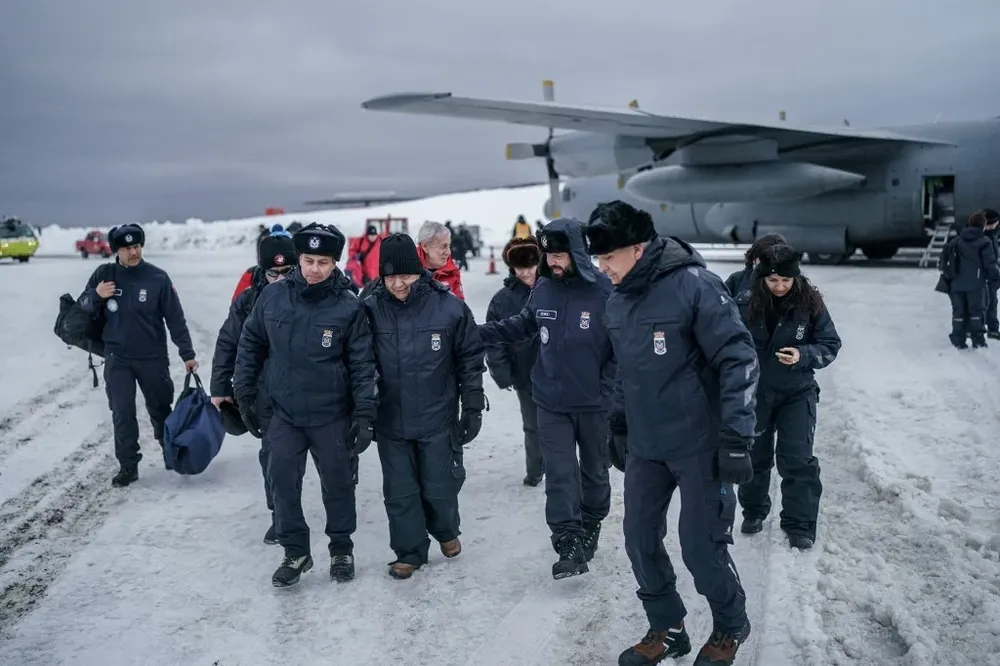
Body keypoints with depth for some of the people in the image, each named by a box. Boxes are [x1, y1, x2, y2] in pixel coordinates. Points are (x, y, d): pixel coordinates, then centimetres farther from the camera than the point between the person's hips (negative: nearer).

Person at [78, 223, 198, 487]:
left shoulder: (158, 278, -8)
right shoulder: (103, 275, -2)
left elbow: (175, 318, -5)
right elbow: (83, 307, 8)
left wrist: (187, 354, -8)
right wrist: (96, 295, -15)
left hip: (153, 357, -1)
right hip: (117, 358, 1)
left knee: (161, 409, 14)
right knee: (122, 413, -1)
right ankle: (128, 465, 9)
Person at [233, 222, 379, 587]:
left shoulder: (349, 306, -13)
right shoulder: (273, 296, -5)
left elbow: (362, 364, -10)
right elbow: (250, 343, 7)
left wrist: (365, 413, -14)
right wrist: (244, 392, 6)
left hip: (332, 415, -2)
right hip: (284, 413, 2)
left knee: (338, 483, 11)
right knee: (282, 482, 5)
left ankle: (341, 548, 31)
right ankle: (295, 550, 24)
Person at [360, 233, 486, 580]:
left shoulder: (448, 306, -10)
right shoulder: (371, 308, -8)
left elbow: (470, 359, -1)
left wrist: (473, 407, 0)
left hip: (438, 418, -1)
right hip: (390, 421, 1)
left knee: (440, 486, 12)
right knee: (400, 491, 10)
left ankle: (446, 531, 41)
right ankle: (409, 551, 28)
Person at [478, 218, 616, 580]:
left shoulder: (605, 291, -17)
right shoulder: (543, 288, -2)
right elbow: (523, 325, 14)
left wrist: (607, 393, -17)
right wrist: (480, 332, 5)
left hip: (593, 404, -2)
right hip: (551, 402, 3)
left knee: (593, 468, 17)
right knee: (559, 474, -1)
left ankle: (591, 526, 39)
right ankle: (570, 544, 3)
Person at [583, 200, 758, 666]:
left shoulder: (694, 284, -18)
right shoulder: (618, 300, 5)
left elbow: (739, 360, -17)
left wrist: (736, 438, -19)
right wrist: (618, 427, 20)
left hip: (699, 444, -6)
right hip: (644, 445, 7)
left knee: (700, 546, 1)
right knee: (640, 539, 9)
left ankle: (730, 627, 29)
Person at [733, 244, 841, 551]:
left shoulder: (810, 303, -13)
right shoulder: (746, 304, -14)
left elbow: (830, 345, -7)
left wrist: (803, 355, -26)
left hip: (797, 393, -1)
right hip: (755, 392, 1)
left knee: (797, 459, -4)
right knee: (754, 454, 16)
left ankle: (800, 525, 11)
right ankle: (754, 510, 37)